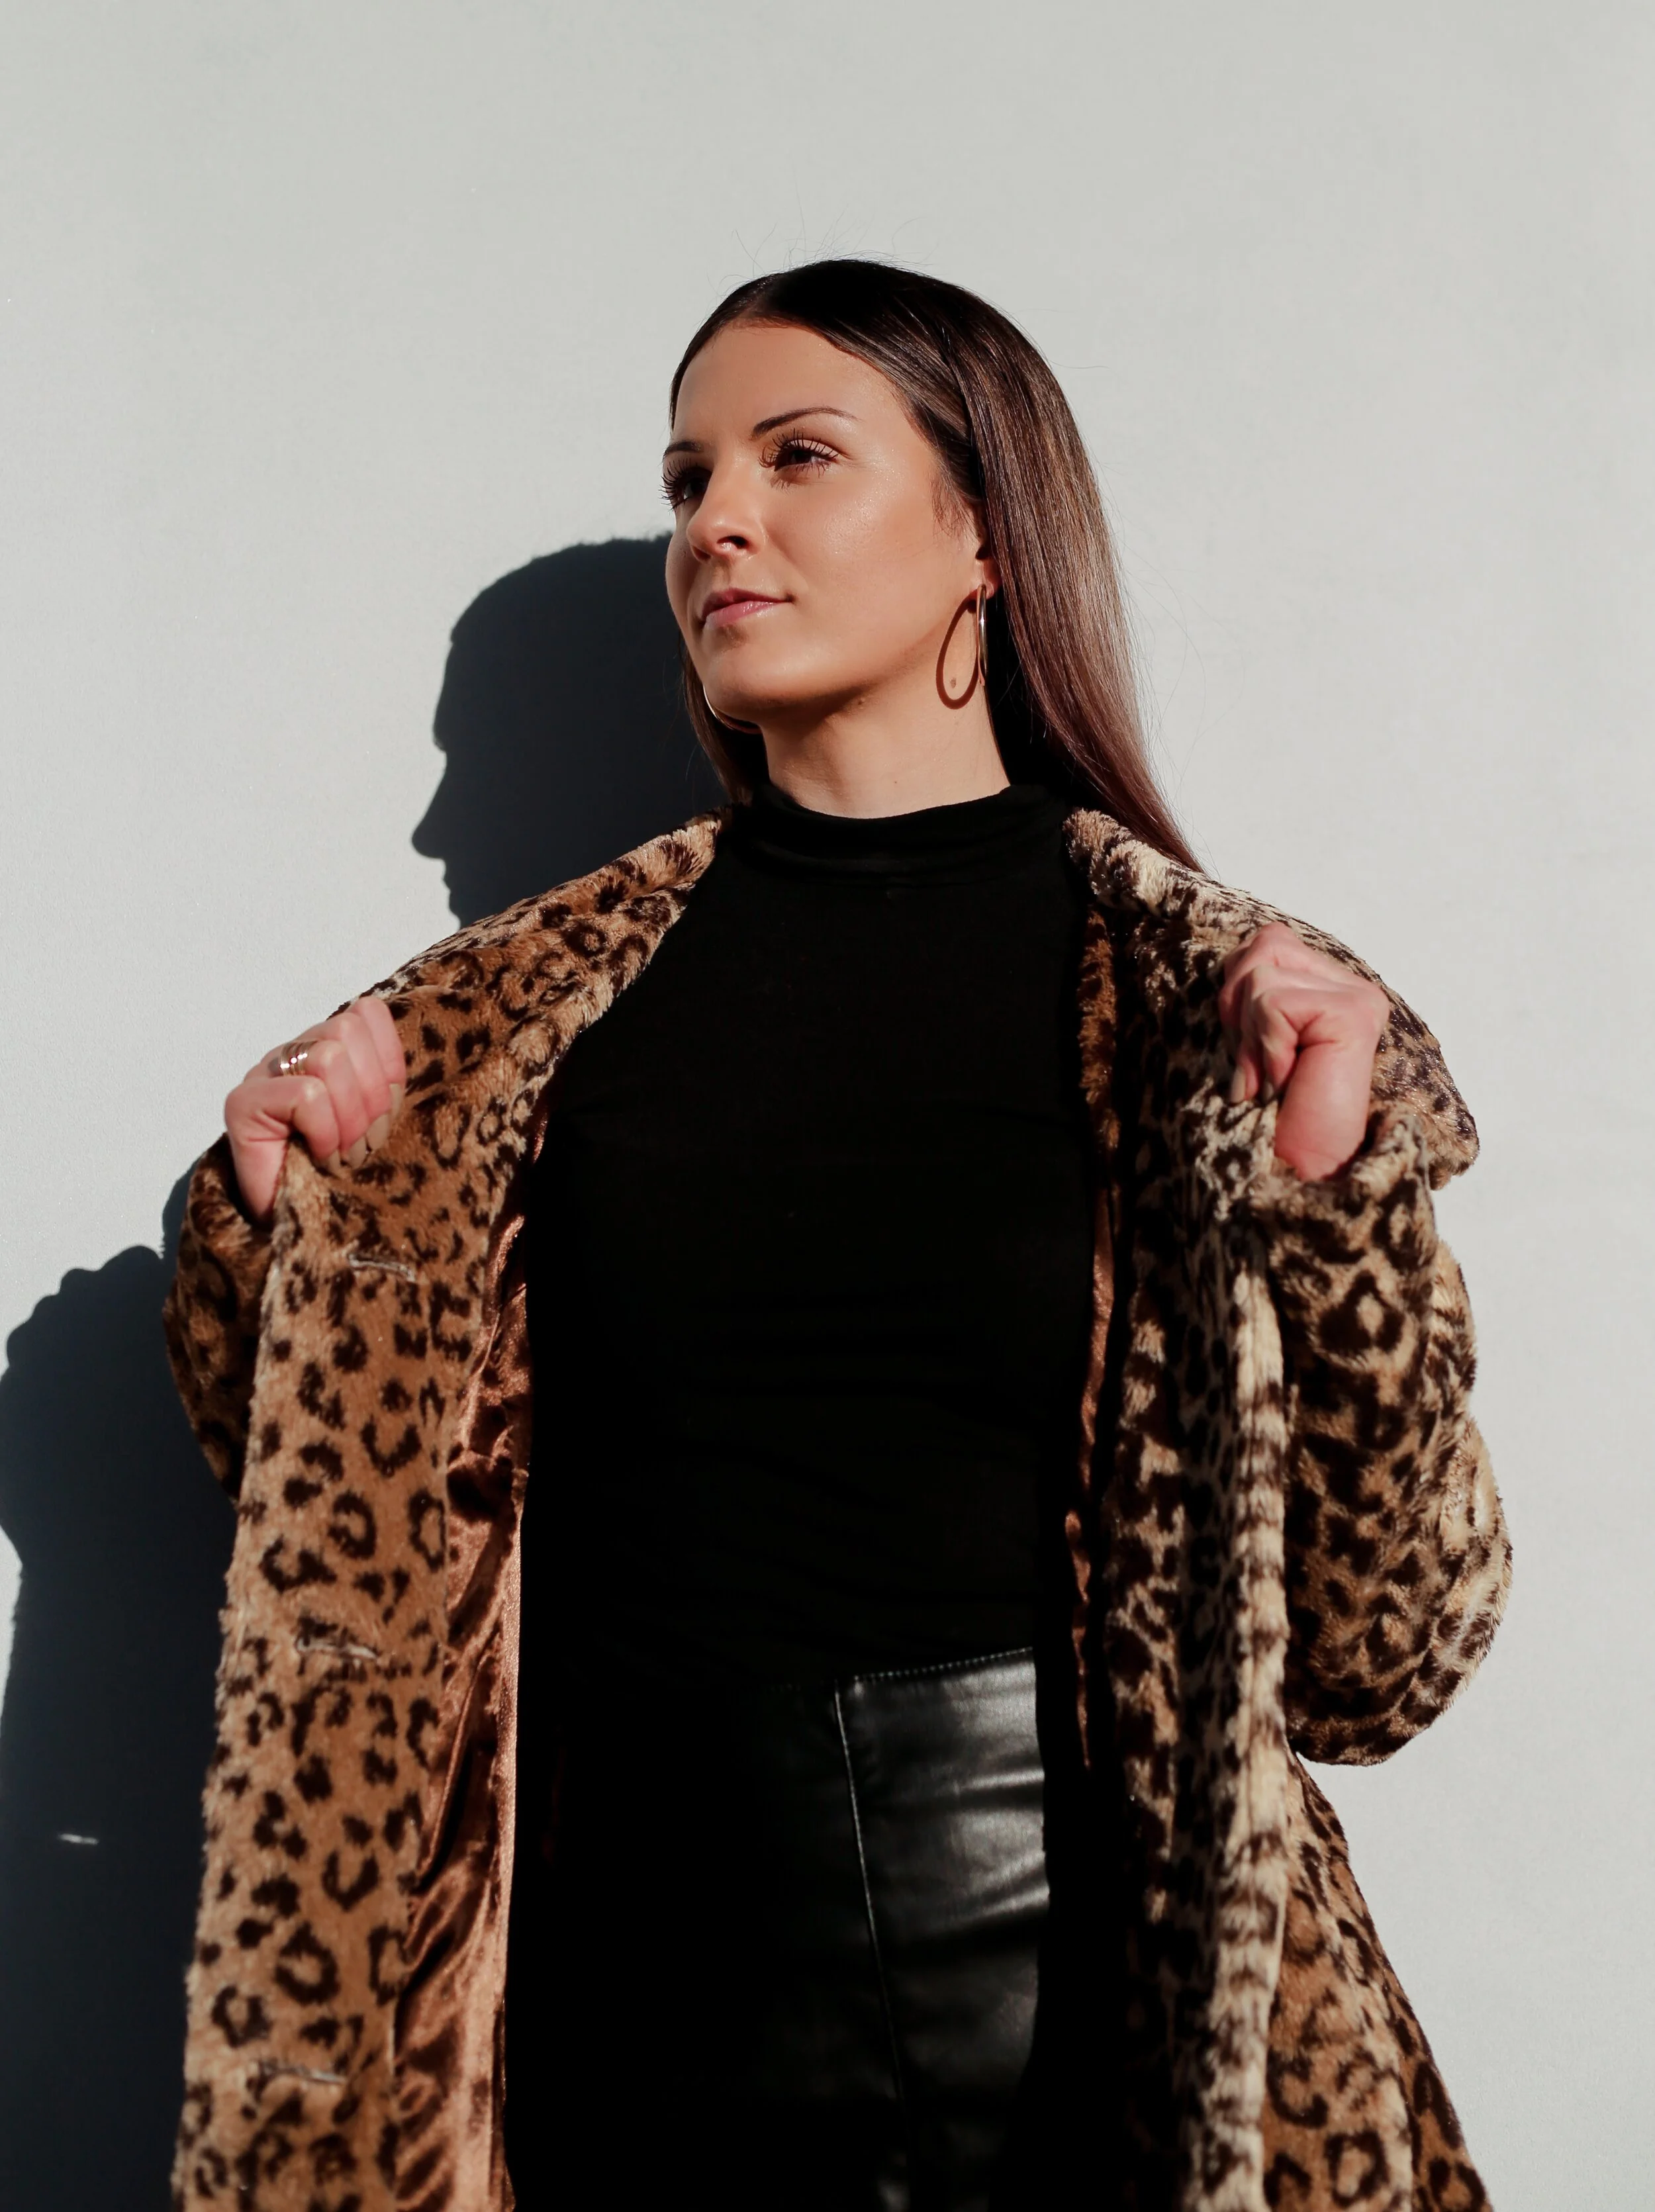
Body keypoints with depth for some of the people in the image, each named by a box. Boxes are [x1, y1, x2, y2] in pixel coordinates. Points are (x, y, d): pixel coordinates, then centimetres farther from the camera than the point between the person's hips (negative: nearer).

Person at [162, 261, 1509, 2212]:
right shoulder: (542, 1003, 1)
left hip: (1075, 1964, -1)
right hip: (639, 1960, 2)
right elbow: (366, 1528, 9)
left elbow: (1374, 1657, -5)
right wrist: (279, 1230, -7)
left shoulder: (1209, 1005, -5)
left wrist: (1334, 1204, -17)